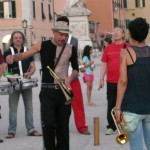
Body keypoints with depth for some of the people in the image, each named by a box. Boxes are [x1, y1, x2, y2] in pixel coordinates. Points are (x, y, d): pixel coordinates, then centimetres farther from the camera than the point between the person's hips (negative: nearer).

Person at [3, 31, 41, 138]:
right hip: (14, 84, -2)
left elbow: (33, 67, 8)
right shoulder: (8, 53, 3)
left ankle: (31, 129, 12)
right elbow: (4, 68, -2)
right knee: (13, 108, 0)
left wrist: (29, 73, -13)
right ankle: (12, 130, 4)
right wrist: (10, 77, -20)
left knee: (29, 106, 6)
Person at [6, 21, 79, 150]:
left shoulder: (71, 49, 3)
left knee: (63, 124, 6)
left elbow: (76, 69, 14)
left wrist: (70, 78, -7)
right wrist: (13, 57, -22)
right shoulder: (42, 46, 0)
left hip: (63, 90, 2)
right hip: (47, 90, -1)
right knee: (48, 123, -12)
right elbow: (24, 55, 0)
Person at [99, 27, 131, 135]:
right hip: (111, 82, 2)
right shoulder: (108, 48, 8)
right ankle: (111, 127, 11)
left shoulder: (129, 47, 1)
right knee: (111, 105, 4)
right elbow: (104, 65, 9)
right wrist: (101, 79, 2)